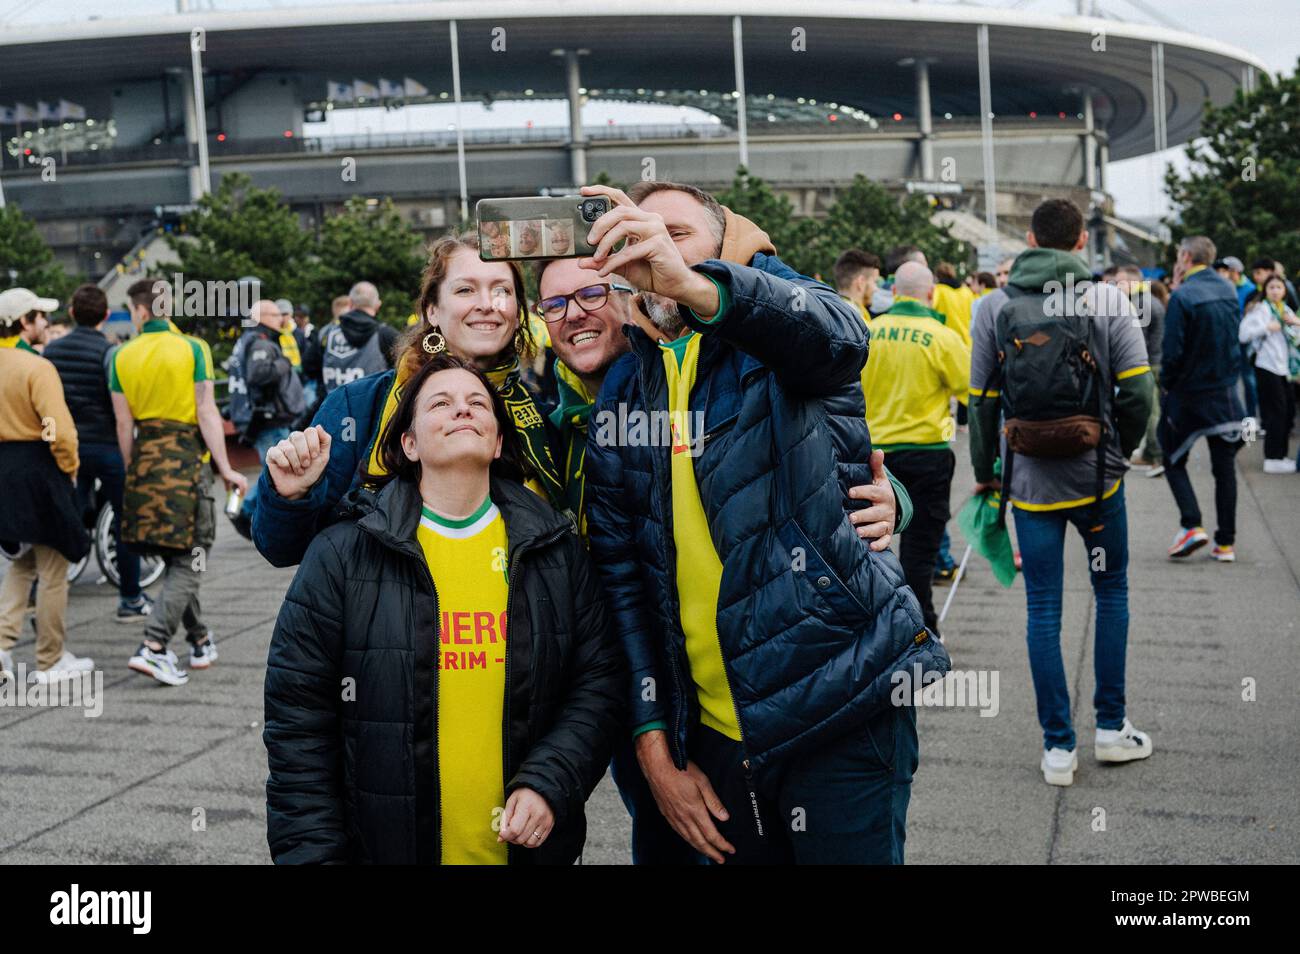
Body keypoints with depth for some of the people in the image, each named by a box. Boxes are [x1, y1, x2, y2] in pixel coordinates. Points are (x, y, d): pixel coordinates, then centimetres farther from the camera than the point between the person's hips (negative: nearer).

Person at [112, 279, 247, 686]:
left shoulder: (122, 357, 3)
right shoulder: (192, 349, -6)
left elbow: (124, 425, 3)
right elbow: (207, 414, -12)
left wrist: (132, 473, 13)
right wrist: (225, 469, -10)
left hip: (144, 458, 4)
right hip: (186, 457, -4)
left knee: (174, 557, 16)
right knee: (189, 558, -1)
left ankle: (200, 642, 25)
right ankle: (153, 647, -15)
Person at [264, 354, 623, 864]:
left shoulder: (557, 552, 1)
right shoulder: (340, 555, -6)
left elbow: (598, 679, 3)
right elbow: (298, 721, -5)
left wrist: (548, 783, -12)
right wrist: (313, 853, -8)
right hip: (382, 847, -1)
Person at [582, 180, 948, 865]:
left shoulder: (773, 338, -1)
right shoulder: (621, 396, 10)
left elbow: (835, 335, -27)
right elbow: (620, 573, 8)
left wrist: (690, 283, -46)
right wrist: (654, 744, 0)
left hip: (840, 709, -4)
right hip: (713, 732, 4)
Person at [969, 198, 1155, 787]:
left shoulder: (994, 307, 0)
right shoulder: (1107, 300, -4)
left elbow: (982, 401, 1)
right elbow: (1137, 390, -7)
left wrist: (984, 471, 14)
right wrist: (1120, 452, 10)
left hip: (1030, 481, 1)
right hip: (1096, 477, 0)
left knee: (1043, 611, 6)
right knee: (1112, 593, 18)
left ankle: (1058, 748, 10)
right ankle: (1111, 728, 22)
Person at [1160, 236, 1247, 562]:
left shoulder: (1182, 297, -17)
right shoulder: (1229, 291, 4)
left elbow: (1172, 351, -19)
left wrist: (1165, 385, -3)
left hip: (1188, 395, -5)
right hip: (1226, 394, 6)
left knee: (1174, 461, 10)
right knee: (1224, 466, 9)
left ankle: (1192, 525, -5)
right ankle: (1226, 542, 12)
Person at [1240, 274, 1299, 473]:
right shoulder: (1261, 308, -8)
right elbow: (1243, 334, -18)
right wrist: (1267, 327, -22)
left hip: (1284, 368, 8)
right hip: (1267, 367, -8)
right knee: (1276, 412, -8)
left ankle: (1281, 454, 22)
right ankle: (1273, 460, -3)